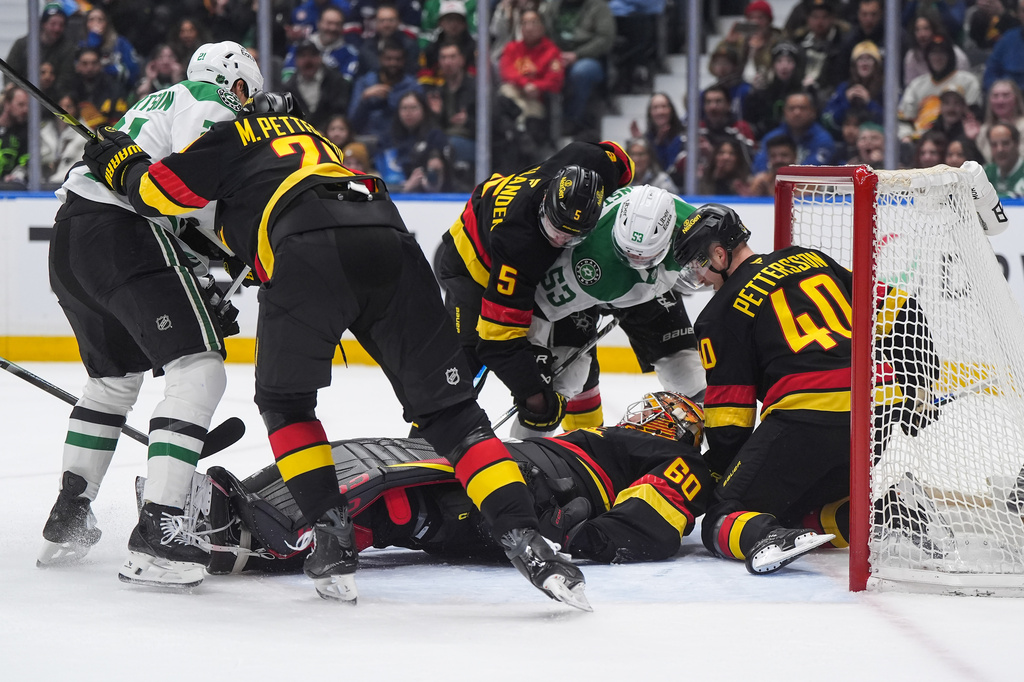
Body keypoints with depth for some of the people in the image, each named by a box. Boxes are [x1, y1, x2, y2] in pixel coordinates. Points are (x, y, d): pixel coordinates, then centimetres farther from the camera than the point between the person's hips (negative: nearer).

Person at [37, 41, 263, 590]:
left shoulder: (160, 103, 33)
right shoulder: (209, 100, 4)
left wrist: (204, 292, 24)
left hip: (69, 238, 10)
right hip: (123, 235, -10)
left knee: (113, 378, 28)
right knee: (199, 372, -11)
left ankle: (66, 522, 32)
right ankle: (155, 535, -22)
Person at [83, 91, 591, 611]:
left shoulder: (234, 136, 26)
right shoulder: (311, 136, 43)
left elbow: (158, 192, 17)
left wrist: (117, 161, 35)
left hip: (310, 252, -4)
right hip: (391, 240, 4)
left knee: (284, 401, 20)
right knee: (448, 411, 8)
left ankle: (332, 536, 8)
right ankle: (525, 544, -6)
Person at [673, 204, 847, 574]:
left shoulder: (721, 313, 5)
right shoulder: (812, 260, 21)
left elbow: (729, 414, 6)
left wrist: (722, 471, 21)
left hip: (807, 416, -6)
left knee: (721, 525, 0)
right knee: (810, 501, 28)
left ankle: (771, 538, -35)